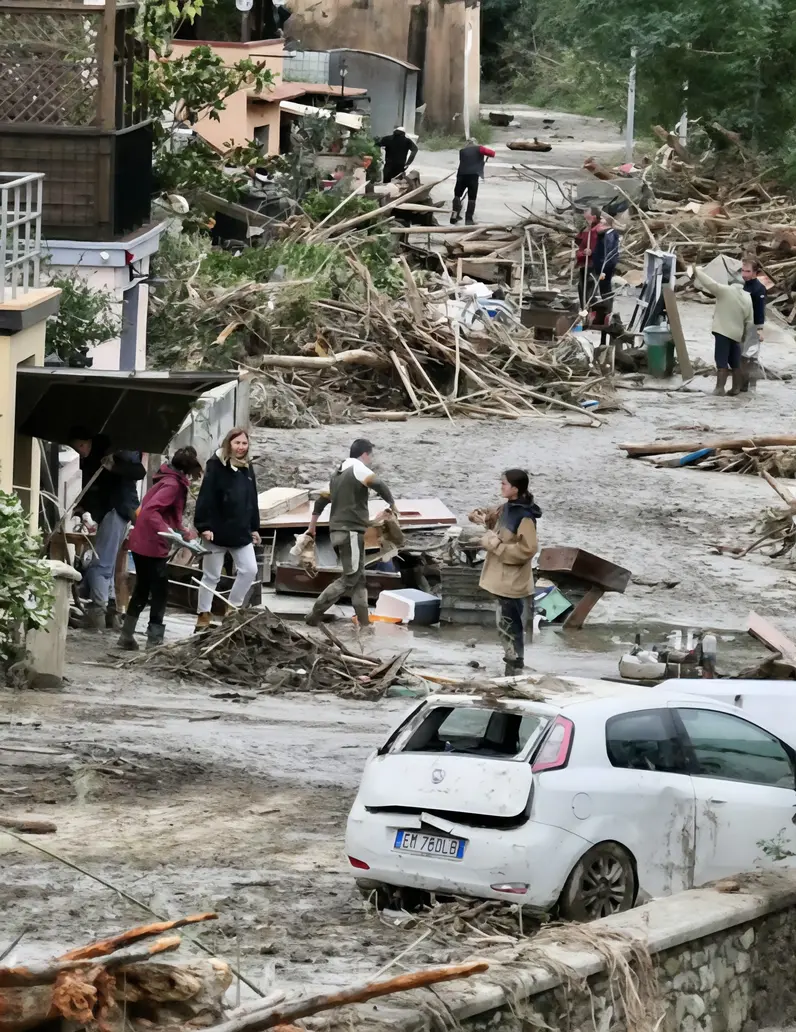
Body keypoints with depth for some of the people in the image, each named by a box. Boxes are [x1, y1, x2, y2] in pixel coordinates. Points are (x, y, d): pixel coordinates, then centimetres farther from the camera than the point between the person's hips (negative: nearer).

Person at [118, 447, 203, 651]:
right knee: (159, 592, -1)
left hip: (142, 543, 10)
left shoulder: (171, 481, 13)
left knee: (142, 589, 18)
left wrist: (181, 532, 16)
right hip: (153, 546, -10)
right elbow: (151, 510, -29)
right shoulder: (173, 485, -17)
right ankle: (154, 639, 0)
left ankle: (127, 635, 21)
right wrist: (167, 530, -37)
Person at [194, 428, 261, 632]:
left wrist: (254, 528, 16)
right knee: (211, 576, 2)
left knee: (250, 570, 1)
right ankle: (203, 616, 11)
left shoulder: (247, 469, 11)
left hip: (241, 532, 6)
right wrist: (205, 526, -22)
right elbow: (205, 498, -16)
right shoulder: (216, 466, -11)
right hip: (218, 531, -6)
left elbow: (252, 500, 17)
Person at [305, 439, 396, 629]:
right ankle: (314, 614, -11)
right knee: (350, 579, -7)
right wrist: (392, 503, -10)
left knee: (358, 578, 11)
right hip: (351, 531, -9)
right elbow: (378, 484, -26)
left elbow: (321, 500, 24)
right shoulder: (358, 469, -8)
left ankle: (364, 624, 8)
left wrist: (312, 527, 33)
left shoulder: (338, 473, 18)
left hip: (338, 531, 9)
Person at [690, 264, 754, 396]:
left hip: (723, 331, -6)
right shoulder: (747, 298, 8)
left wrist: (696, 272, -2)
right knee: (735, 363, 15)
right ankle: (736, 388, 18)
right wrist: (744, 335, 22)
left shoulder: (726, 290, -8)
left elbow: (710, 283, -12)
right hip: (736, 334, 6)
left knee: (722, 361, -8)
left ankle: (720, 388, -14)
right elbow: (749, 321, 10)